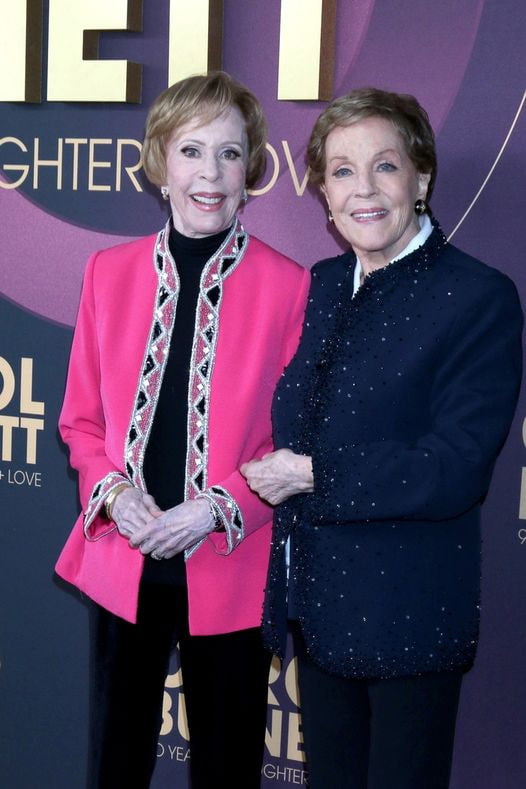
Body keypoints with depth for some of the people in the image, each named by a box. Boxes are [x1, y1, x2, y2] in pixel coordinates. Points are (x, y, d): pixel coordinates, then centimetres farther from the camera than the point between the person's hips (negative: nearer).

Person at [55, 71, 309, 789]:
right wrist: (113, 490, -11)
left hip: (229, 568, -2)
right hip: (122, 561, 3)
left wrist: (220, 507, -17)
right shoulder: (110, 272, 2)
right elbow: (81, 419, 8)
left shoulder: (289, 286, -8)